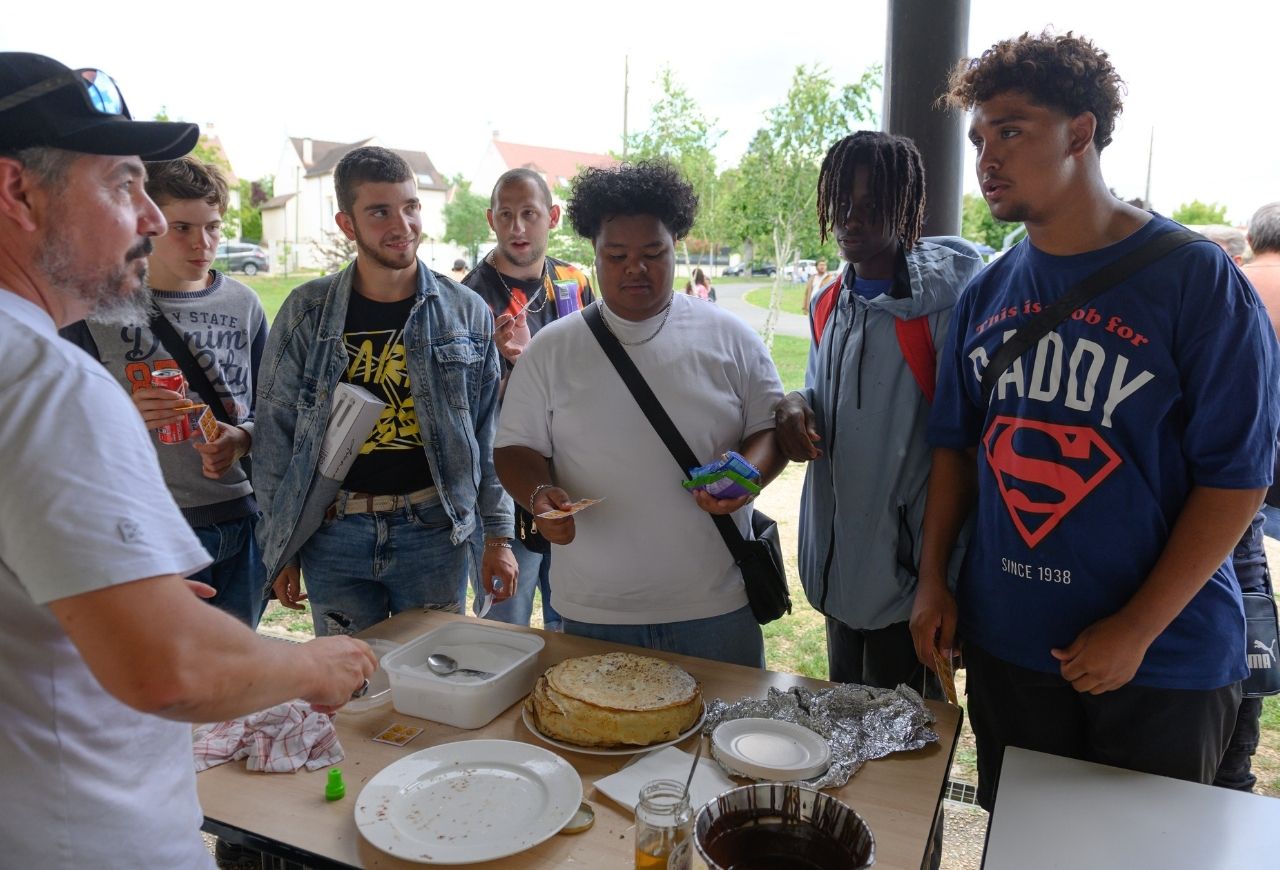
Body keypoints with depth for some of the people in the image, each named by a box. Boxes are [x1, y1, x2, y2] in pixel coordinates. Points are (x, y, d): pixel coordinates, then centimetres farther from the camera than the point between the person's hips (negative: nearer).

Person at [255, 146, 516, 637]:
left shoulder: (466, 313, -1)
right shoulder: (307, 312, -1)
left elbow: (489, 433, 3)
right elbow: (275, 435, 4)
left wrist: (498, 535, 1)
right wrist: (280, 546, 3)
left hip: (434, 529, 0)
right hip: (333, 535, 1)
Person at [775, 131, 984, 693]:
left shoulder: (941, 298, -15)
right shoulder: (831, 303, 7)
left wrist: (943, 581, -16)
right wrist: (796, 407, -5)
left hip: (906, 568, -7)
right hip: (839, 563, 7)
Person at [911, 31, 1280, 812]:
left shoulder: (1195, 279, -12)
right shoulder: (988, 294, 3)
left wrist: (1136, 630, -15)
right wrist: (933, 580, 3)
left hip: (1166, 660, -4)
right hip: (1004, 643, 4)